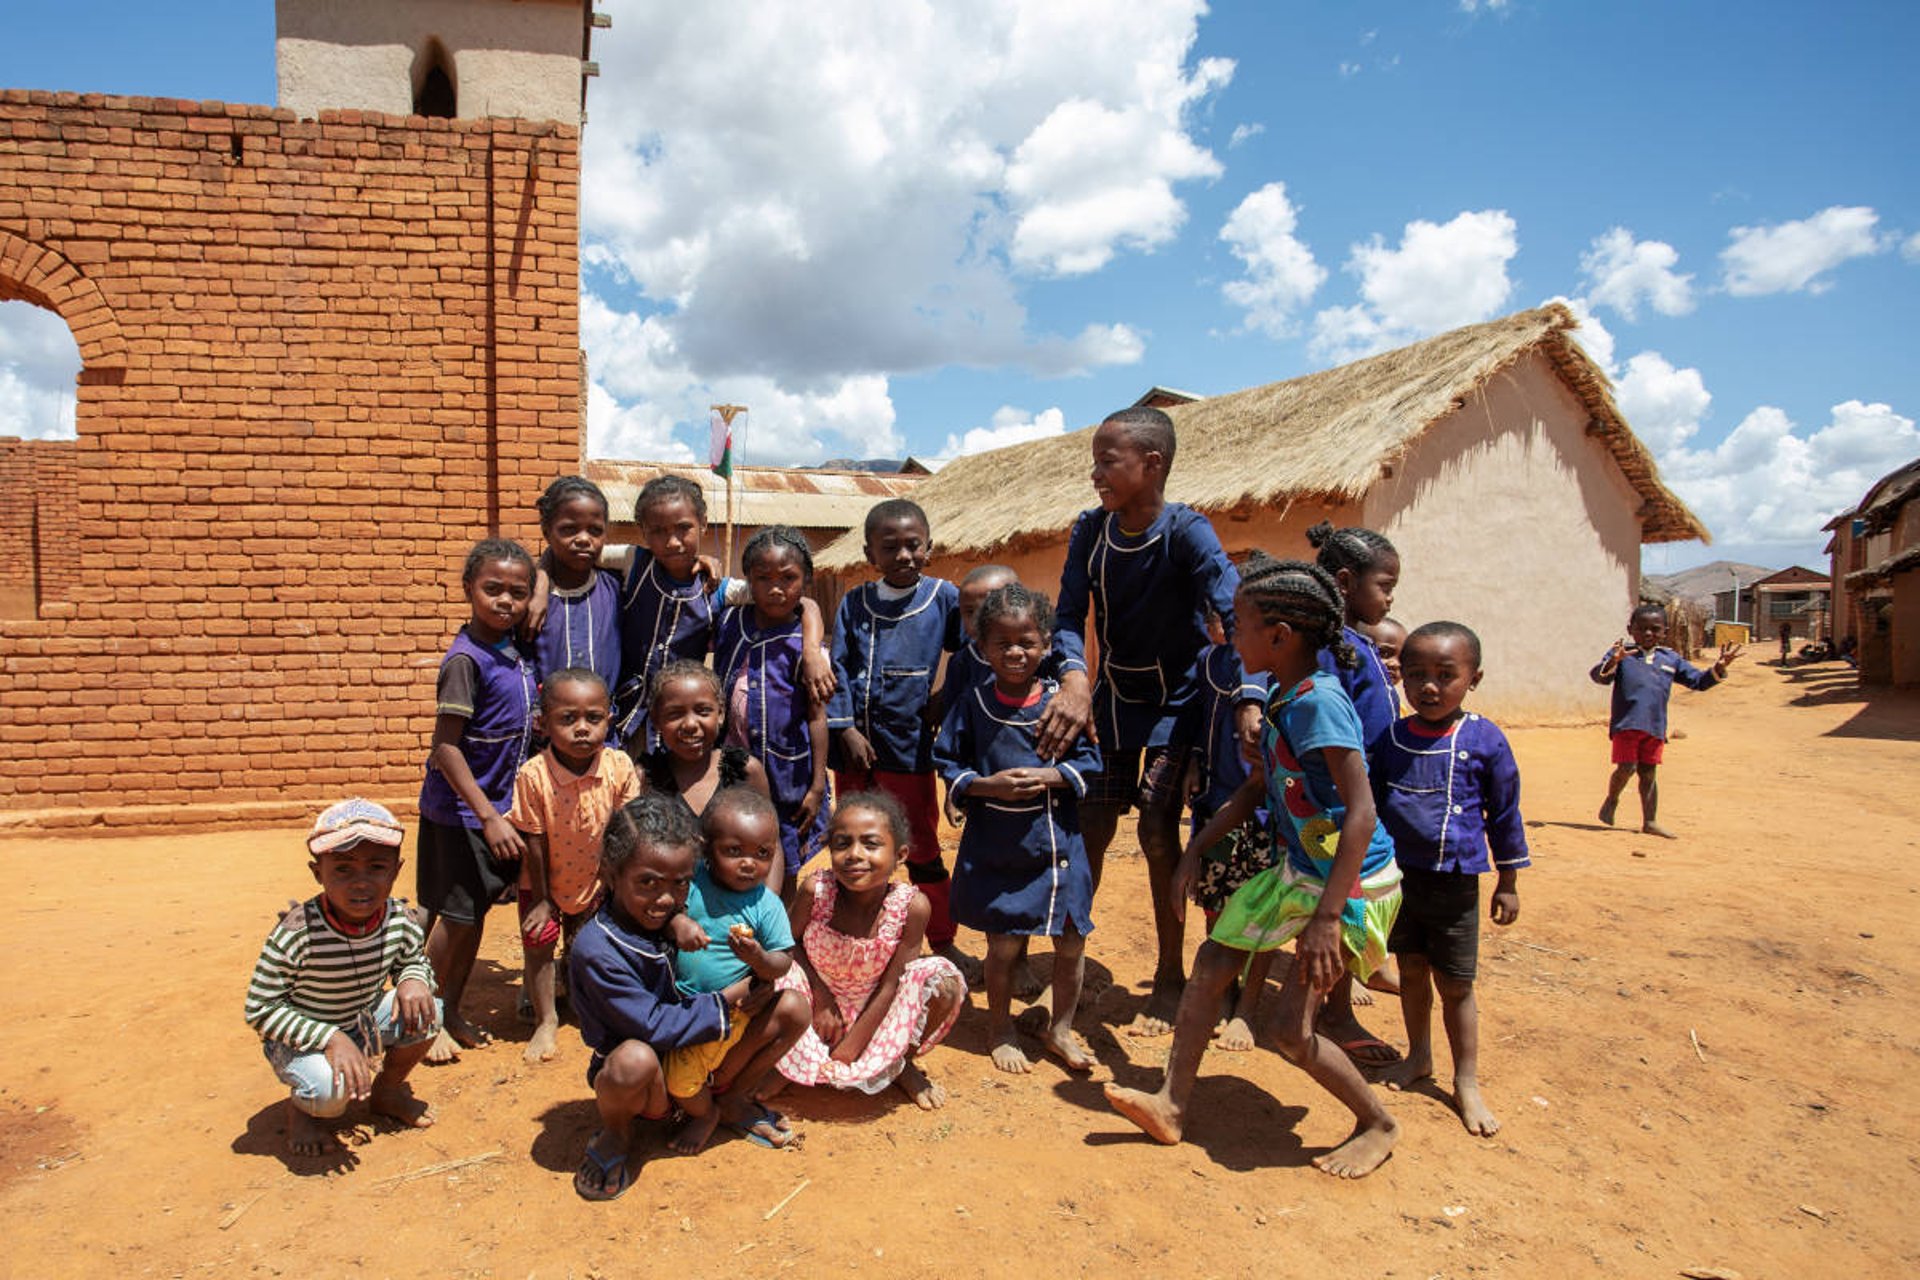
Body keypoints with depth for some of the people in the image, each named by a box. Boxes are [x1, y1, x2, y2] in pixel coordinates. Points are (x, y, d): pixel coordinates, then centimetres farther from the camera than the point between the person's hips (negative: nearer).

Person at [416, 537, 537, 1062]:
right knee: (454, 916, 5)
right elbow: (445, 747, -21)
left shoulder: (514, 649, 3)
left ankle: (453, 1013, 32)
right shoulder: (466, 659, -20)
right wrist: (488, 816, -23)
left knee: (475, 913, 17)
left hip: (498, 808, 7)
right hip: (460, 813, -7)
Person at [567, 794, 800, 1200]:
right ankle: (615, 1135, -6)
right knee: (636, 1058, -41)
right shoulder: (595, 950, -24)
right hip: (646, 1085, -6)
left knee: (789, 1009, -8)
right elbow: (655, 1026, -26)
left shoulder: (676, 917, -4)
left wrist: (756, 984, -13)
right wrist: (727, 1000, -19)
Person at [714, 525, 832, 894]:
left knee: (780, 875, 9)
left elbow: (817, 717, -8)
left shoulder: (804, 643, -11)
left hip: (786, 777, -4)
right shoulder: (729, 622, 2)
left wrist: (817, 786, -9)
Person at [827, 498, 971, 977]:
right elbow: (838, 667, 0)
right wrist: (847, 729, -8)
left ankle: (942, 943, 25)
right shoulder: (855, 602, 2)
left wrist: (943, 704, -3)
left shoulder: (944, 597, -2)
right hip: (856, 745, 2)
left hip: (909, 746, -2)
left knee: (923, 851, 10)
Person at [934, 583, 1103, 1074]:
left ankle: (1060, 1029, 33)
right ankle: (1000, 1031, 34)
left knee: (1072, 939, 9)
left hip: (1059, 843, 1)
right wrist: (988, 785, -14)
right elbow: (948, 763, 1)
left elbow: (1089, 761, 0)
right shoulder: (972, 703, -3)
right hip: (996, 847, -1)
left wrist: (1047, 777, -16)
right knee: (1004, 944, 9)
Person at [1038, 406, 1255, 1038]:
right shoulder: (1090, 529, -9)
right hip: (1112, 695, 4)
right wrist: (1074, 678, -32)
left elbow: (1233, 609, -32)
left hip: (1175, 699, -4)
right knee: (1091, 825, 5)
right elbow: (1069, 615, -12)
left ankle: (1170, 979, 9)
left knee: (1157, 829, -9)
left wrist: (1249, 699, -44)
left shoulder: (1186, 531, -22)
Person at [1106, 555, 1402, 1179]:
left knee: (1291, 1028, -6)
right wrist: (1197, 847, 11)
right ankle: (1171, 1105, 19)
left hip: (1354, 882, -9)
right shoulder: (1281, 701, 3)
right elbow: (1256, 789, 15)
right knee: (1212, 961, 8)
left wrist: (1328, 916, -30)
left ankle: (1378, 1125, 21)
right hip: (1302, 870, 9)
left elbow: (1361, 814, -29)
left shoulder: (1320, 701, -25)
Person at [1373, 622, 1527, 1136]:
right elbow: (1371, 803, 10)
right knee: (1411, 971, 16)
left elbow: (1505, 813, 0)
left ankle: (1466, 1082, 21)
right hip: (1398, 876, 3)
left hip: (1455, 882, -3)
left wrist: (1508, 882, 4)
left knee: (1455, 985, 6)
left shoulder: (1485, 740, -10)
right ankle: (1418, 1056, 36)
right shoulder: (1393, 737, -2)